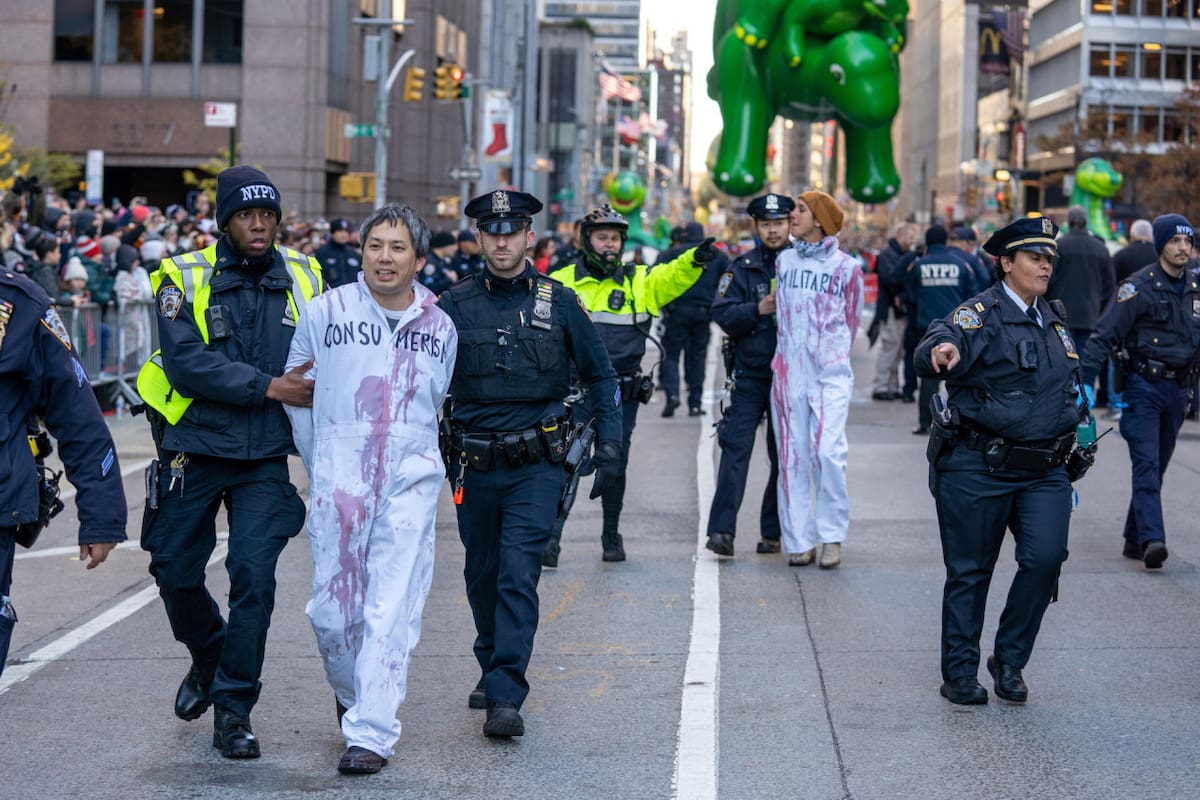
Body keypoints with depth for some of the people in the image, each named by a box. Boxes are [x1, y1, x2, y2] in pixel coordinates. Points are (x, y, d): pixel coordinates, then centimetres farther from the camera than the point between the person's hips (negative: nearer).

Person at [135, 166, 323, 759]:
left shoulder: (303, 279, 4)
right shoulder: (184, 278, -5)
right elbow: (186, 361, -17)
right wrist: (268, 386, -20)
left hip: (266, 457, 0)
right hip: (193, 448, 0)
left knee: (254, 576, -9)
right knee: (176, 571, 9)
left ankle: (233, 709, 1)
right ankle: (207, 658, 39)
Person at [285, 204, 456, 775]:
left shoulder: (440, 327, 8)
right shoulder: (325, 311, 2)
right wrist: (319, 464, 11)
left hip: (411, 483, 0)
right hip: (339, 482, 0)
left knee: (392, 611, -6)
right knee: (332, 609, 1)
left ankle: (371, 733, -3)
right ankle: (353, 696, 30)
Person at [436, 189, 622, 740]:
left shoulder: (557, 302, 2)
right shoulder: (455, 305, 2)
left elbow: (600, 375, 10)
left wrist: (609, 446, 3)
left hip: (536, 465, -2)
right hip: (474, 464, 2)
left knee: (518, 575, -13)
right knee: (482, 576, 14)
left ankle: (506, 698, -17)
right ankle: (493, 668, 36)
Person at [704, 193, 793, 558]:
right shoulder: (743, 267, 4)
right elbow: (723, 314, -5)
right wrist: (758, 309, -19)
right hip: (749, 374, -1)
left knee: (784, 455, 6)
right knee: (736, 448, -10)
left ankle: (772, 532, 15)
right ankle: (722, 530, -13)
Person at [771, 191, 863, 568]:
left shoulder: (846, 267, 2)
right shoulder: (784, 262, 11)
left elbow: (851, 321, 13)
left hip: (830, 374, -3)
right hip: (788, 373, 3)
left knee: (827, 452, -13)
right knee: (793, 456, 2)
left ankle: (832, 537, -2)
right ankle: (800, 540, 7)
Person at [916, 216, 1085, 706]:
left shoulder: (1053, 320, 14)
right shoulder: (980, 315, -9)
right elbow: (929, 356, -29)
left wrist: (1071, 428, 20)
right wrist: (941, 351, -51)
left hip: (1043, 470, 5)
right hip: (976, 468, -5)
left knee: (1046, 557, -12)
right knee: (970, 572, 4)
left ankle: (1009, 660, 6)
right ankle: (960, 674, 18)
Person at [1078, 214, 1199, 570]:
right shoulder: (1140, 286, -9)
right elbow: (1106, 335, -11)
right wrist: (1085, 380, -19)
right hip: (1144, 386, -6)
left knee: (1155, 467, 10)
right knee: (1146, 464, -14)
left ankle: (1134, 540, 18)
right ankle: (1152, 539, -23)